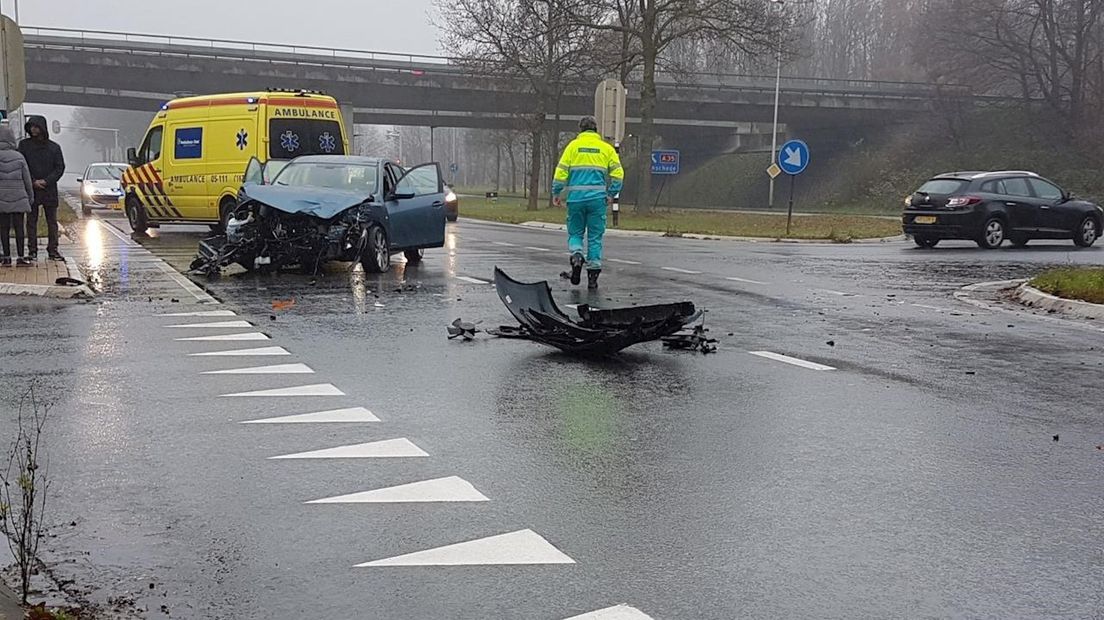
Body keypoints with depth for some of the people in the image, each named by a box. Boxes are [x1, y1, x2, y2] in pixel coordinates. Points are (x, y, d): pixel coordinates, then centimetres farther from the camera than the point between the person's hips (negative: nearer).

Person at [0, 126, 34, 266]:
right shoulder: (19, 157, -3)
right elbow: (27, 179, 2)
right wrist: (30, 196, 15)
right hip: (18, 197, 0)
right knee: (19, 227, 3)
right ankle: (20, 257, 2)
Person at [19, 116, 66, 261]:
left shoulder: (54, 147, 4)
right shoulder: (24, 145, 3)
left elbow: (60, 167, 1)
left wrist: (46, 181, -11)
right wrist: (33, 182, -11)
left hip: (50, 190, 1)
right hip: (31, 189, 0)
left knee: (52, 222, 4)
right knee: (31, 221, 2)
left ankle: (53, 250, 9)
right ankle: (32, 250, 7)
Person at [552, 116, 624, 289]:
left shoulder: (573, 146, 4)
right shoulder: (606, 148, 8)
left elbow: (561, 171, -1)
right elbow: (618, 173, 2)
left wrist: (556, 193, 7)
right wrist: (611, 194, 11)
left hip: (576, 197, -1)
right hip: (597, 199, 1)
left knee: (575, 233, 13)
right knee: (595, 237, 7)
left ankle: (576, 254, -14)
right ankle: (593, 271, 5)